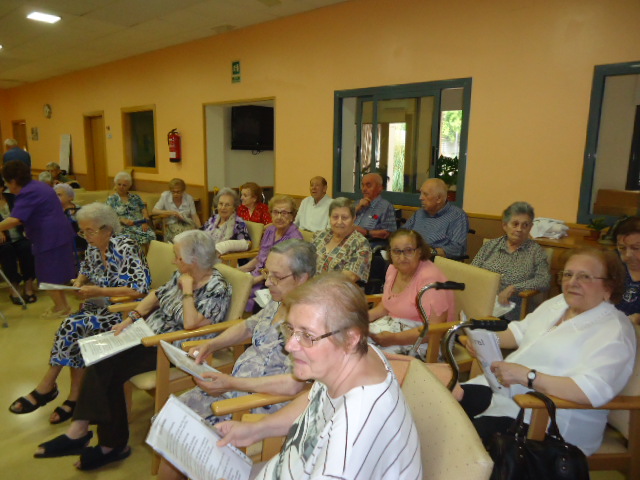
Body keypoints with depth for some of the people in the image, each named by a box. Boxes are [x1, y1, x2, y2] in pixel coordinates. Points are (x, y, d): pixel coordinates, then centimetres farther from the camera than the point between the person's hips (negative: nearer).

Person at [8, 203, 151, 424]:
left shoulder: (125, 248, -18)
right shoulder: (93, 249, 4)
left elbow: (139, 289, -25)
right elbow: (85, 269, 25)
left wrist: (97, 291, -24)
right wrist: (78, 283, 2)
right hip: (101, 305, 7)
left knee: (74, 325, -21)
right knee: (76, 332, -21)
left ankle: (46, 387, -1)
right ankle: (74, 398, -10)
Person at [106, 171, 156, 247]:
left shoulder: (136, 197, 22)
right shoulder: (111, 199, 15)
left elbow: (144, 211, 14)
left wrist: (145, 222, -7)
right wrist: (123, 220, -15)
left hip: (140, 226, 3)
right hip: (123, 228, -2)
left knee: (151, 235, -32)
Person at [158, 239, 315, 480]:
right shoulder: (279, 302, 2)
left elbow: (293, 384, -31)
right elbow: (247, 326, 19)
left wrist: (231, 383, -27)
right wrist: (210, 346, 4)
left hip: (263, 404, -8)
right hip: (233, 386, 8)